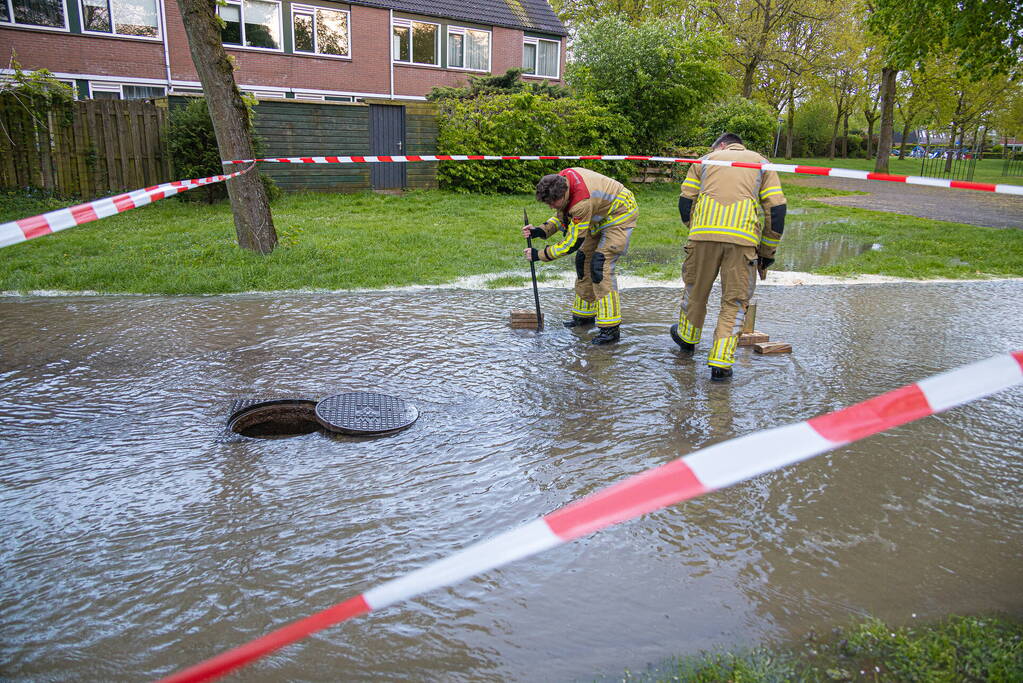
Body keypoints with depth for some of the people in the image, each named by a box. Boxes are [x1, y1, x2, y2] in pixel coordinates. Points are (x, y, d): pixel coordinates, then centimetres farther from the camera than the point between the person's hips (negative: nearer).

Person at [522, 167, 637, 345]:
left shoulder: (582, 201, -38)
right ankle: (585, 315, 25)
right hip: (600, 216, 9)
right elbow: (562, 214, 4)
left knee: (600, 267, -19)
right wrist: (540, 231, -11)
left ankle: (611, 329, -16)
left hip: (620, 216, -9)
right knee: (584, 260, 10)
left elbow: (573, 243, -28)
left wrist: (539, 254, -22)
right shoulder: (562, 179, -13)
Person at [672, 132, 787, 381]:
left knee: (695, 288, 21)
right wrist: (767, 253, 17)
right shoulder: (761, 163, 22)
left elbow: (685, 203, 14)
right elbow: (777, 209, 10)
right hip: (743, 239, -1)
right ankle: (720, 363, 4)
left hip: (704, 232, 1)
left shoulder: (705, 160, 24)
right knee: (735, 301, 7)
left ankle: (687, 338, 43)